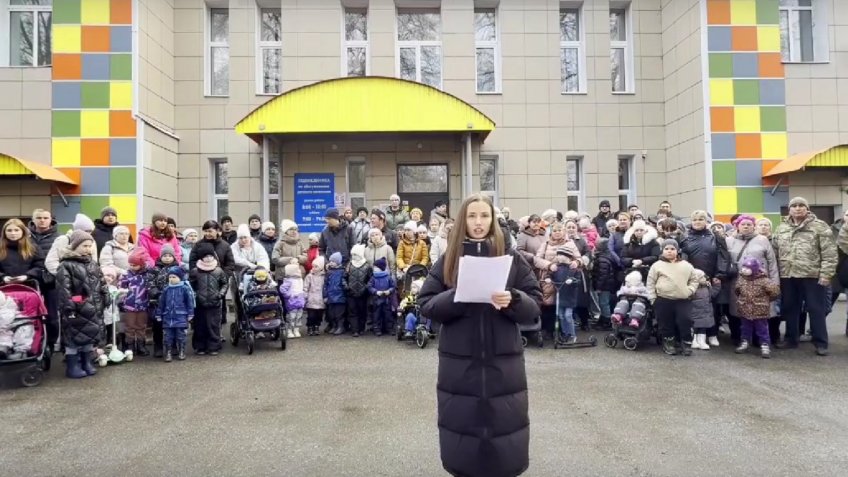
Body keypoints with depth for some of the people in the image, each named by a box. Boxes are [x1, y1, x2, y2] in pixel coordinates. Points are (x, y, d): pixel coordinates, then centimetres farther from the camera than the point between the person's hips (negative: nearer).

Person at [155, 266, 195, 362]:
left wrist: (190, 315, -4)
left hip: (181, 317, -3)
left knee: (181, 336, 5)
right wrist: (159, 315, 12)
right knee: (168, 336, 6)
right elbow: (161, 303, 12)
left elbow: (190, 302, -3)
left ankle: (181, 352, 17)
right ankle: (168, 353, 14)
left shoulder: (185, 288, -5)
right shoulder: (166, 290, 6)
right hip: (168, 317, 3)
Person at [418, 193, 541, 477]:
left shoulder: (512, 258, 2)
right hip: (458, 361, 1)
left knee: (504, 425, 4)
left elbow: (534, 307, 1)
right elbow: (425, 305, 0)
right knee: (462, 425, 7)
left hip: (503, 360, 0)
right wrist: (457, 295, -17)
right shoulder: (448, 260, 4)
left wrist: (513, 300, -20)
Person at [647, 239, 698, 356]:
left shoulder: (686, 266, 8)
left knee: (685, 322, -3)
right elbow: (651, 283, 3)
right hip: (663, 300, -1)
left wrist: (690, 290, -1)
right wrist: (653, 298, -1)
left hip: (683, 300, 1)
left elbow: (694, 280, 16)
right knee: (666, 324, 6)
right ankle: (669, 344, 21)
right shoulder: (657, 265, 2)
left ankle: (686, 344, 13)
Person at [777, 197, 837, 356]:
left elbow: (829, 253, -7)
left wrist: (826, 274, -13)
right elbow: (776, 253, 14)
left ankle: (820, 343, 10)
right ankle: (791, 339, 25)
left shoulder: (819, 226, -2)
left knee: (816, 310, 2)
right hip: (787, 276, 4)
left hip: (812, 276, -4)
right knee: (789, 309, 12)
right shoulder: (782, 228, 12)